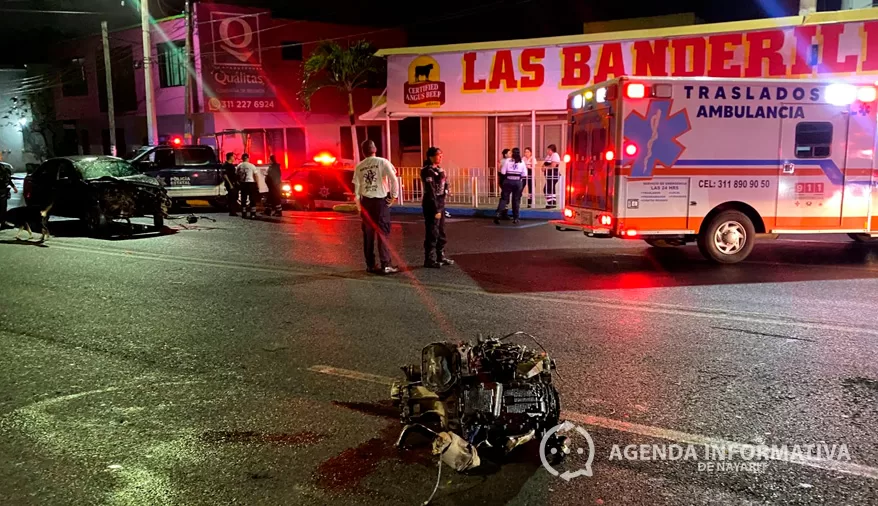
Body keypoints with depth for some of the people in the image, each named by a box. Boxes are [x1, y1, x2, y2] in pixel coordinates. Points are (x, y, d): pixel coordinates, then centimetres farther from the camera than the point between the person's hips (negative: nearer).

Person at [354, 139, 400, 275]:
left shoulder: (359, 166, 5)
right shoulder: (383, 162, -5)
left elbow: (357, 188, 5)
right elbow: (394, 179, -14)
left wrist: (359, 207, 12)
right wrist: (394, 195, -2)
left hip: (366, 202, 3)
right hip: (381, 201, -3)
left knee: (368, 235, 10)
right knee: (383, 233, -1)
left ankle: (370, 265, 16)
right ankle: (385, 265, -3)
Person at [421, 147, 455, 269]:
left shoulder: (439, 169, 12)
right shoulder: (428, 171, -15)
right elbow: (430, 192, -19)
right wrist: (436, 209, -20)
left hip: (440, 203, 9)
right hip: (432, 205, -9)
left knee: (441, 232, 15)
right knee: (432, 233, -4)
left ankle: (440, 256, 26)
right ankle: (429, 259, 3)